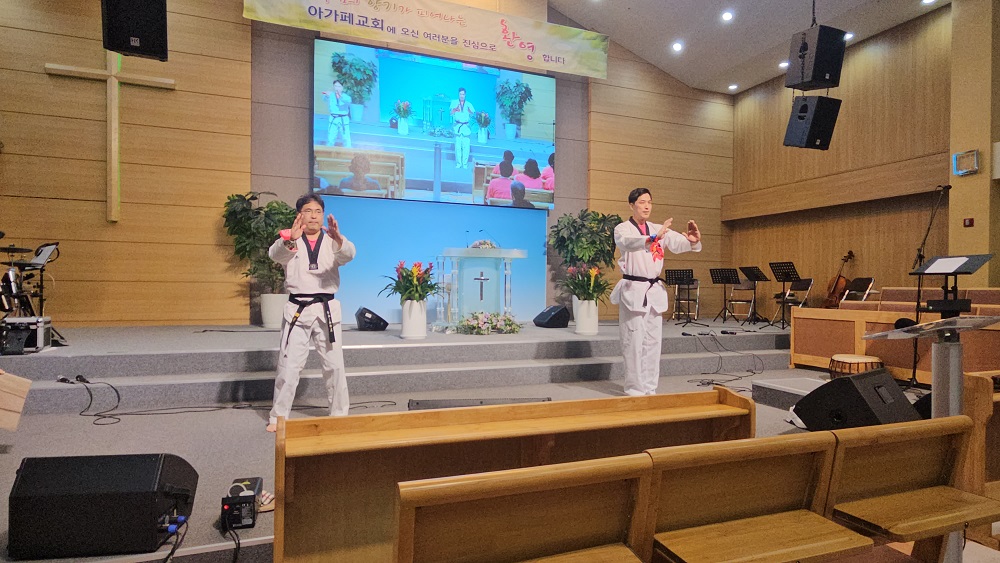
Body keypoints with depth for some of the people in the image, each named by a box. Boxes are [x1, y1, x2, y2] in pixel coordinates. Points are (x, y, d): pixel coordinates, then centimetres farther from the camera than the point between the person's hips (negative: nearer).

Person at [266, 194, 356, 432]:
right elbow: (275, 254, -18)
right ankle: (278, 417, 17)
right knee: (288, 365, 2)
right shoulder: (289, 239, 4)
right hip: (297, 309, -1)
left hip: (327, 309, 1)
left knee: (335, 365, 7)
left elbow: (348, 254, -17)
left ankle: (339, 414, 22)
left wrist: (338, 239, -39)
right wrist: (290, 240, -40)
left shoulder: (332, 240, 5)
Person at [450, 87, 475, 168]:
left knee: (466, 146, -6)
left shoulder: (468, 104, 11)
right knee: (458, 146, -3)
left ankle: (465, 163, 2)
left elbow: (472, 114, -1)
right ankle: (458, 163, 7)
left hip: (466, 126, 1)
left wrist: (470, 111, -23)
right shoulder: (454, 102, 7)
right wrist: (455, 109, -28)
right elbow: (451, 114, -6)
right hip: (457, 126, -1)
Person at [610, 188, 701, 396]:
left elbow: (678, 243, -1)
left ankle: (650, 387, 18)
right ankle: (634, 389, 5)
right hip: (633, 290, -5)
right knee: (634, 342, -4)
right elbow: (628, 242, -26)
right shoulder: (622, 229, -3)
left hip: (655, 290, 5)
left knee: (653, 342, 8)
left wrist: (693, 241, -24)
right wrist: (654, 237, -42)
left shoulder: (659, 229, 13)